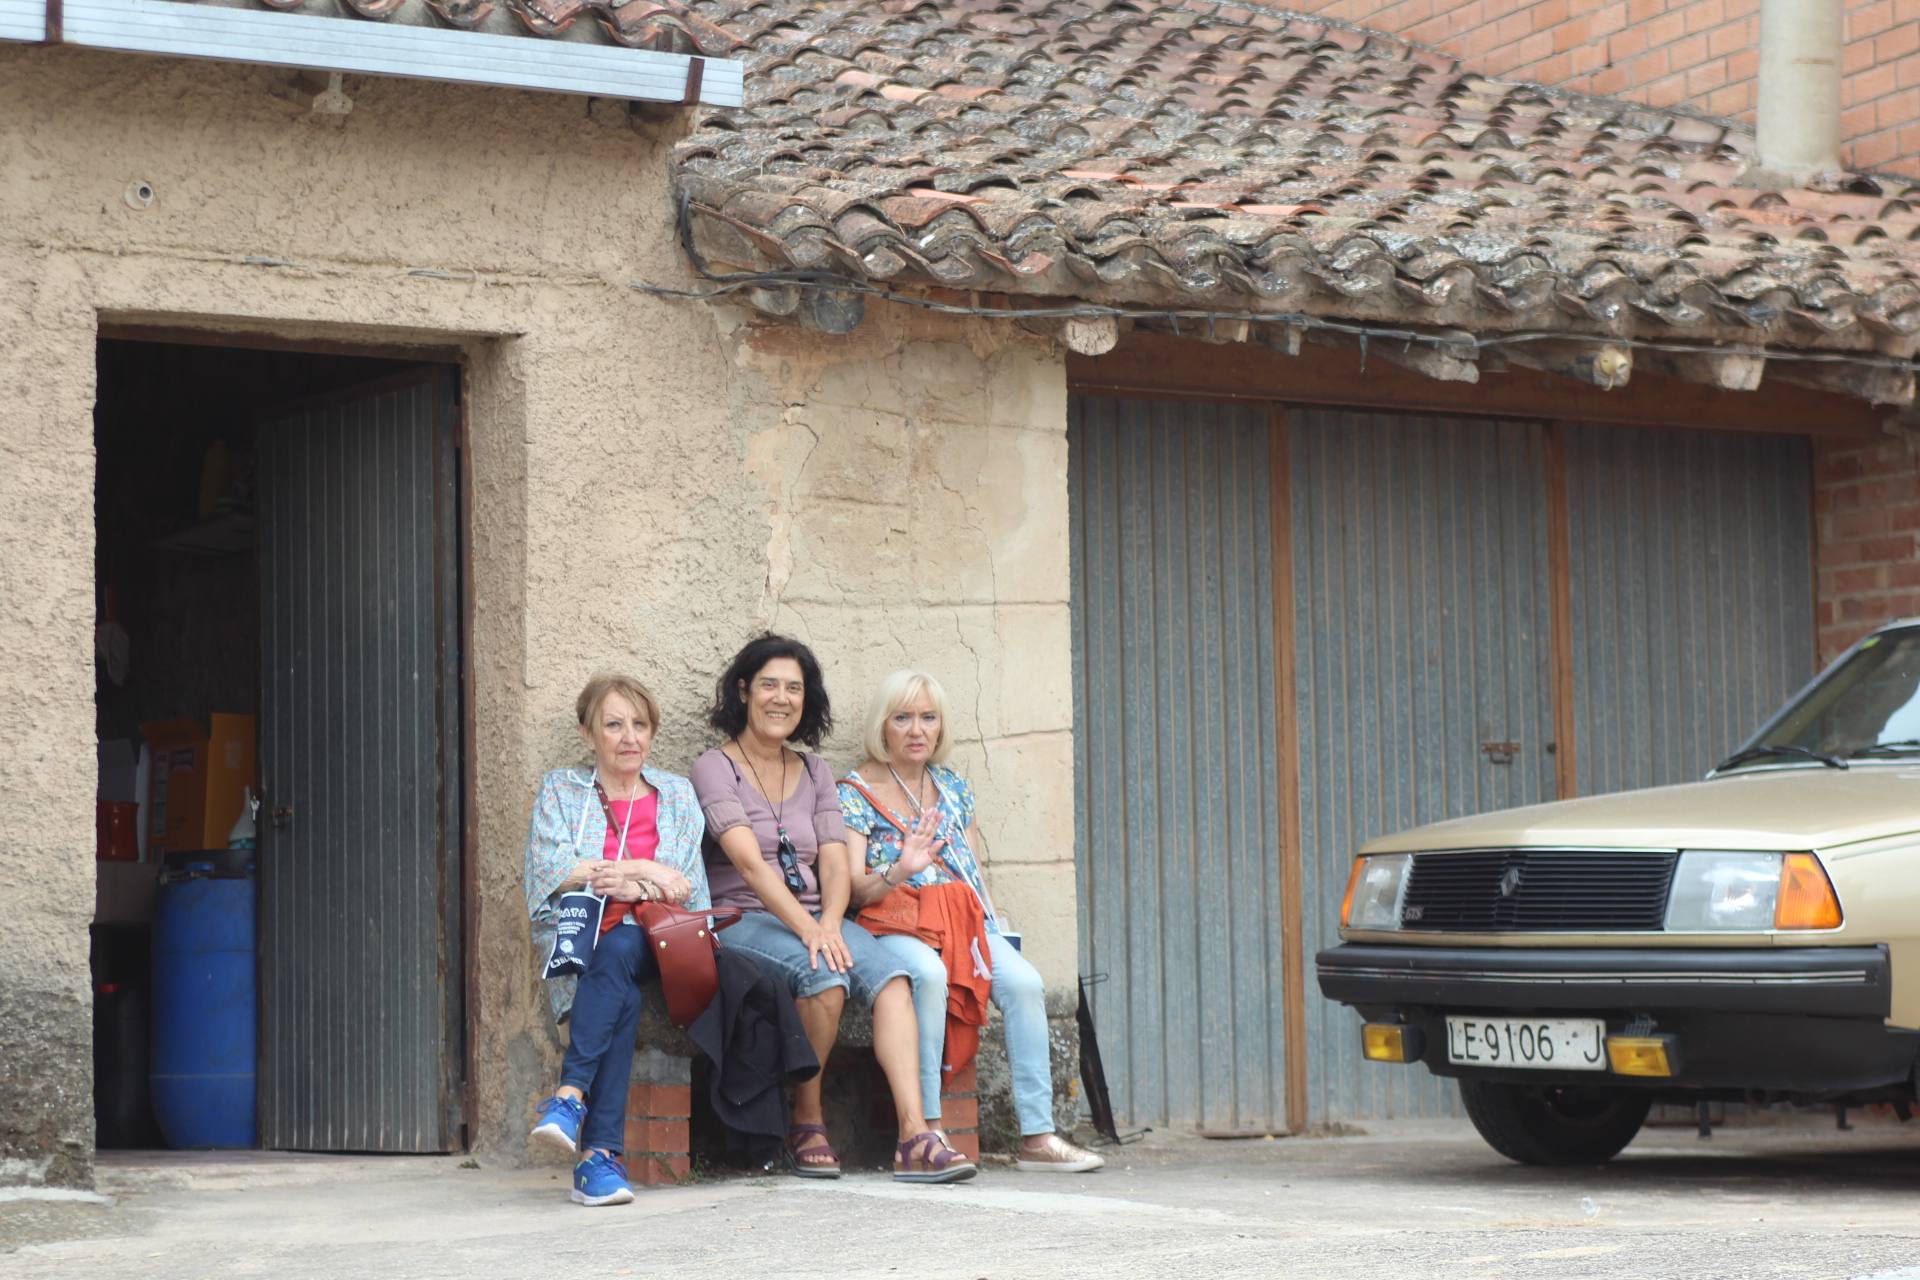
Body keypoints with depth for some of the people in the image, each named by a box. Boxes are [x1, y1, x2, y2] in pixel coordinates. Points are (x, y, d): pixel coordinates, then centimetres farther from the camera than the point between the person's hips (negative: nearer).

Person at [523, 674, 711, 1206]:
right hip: (578, 948, 0)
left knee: (620, 949, -36)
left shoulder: (677, 794, 18)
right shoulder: (560, 790, 15)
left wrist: (632, 888, -11)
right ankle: (602, 1153, -43)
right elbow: (551, 871, -2)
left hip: (655, 944, 0)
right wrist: (644, 870, -6)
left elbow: (689, 892, 8)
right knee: (623, 996, -34)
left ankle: (571, 1097, -46)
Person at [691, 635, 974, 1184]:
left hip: (815, 918, 5)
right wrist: (808, 930, -25)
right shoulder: (715, 768, 0)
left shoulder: (813, 772, 18)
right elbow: (750, 862, -14)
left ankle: (914, 1134, -37)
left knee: (890, 974, -25)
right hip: (742, 920, -5)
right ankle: (806, 1125, -16)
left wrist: (830, 923, -15)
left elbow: (835, 860, 7)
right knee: (824, 974, -34)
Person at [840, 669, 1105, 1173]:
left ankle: (1037, 1136, -27)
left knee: (1024, 981, -26)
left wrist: (992, 923, 4)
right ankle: (925, 1128, -36)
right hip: (897, 927, -4)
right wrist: (898, 872, -24)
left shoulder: (954, 787, 19)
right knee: (928, 973, -39)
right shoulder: (855, 793, 4)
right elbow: (853, 888, -5)